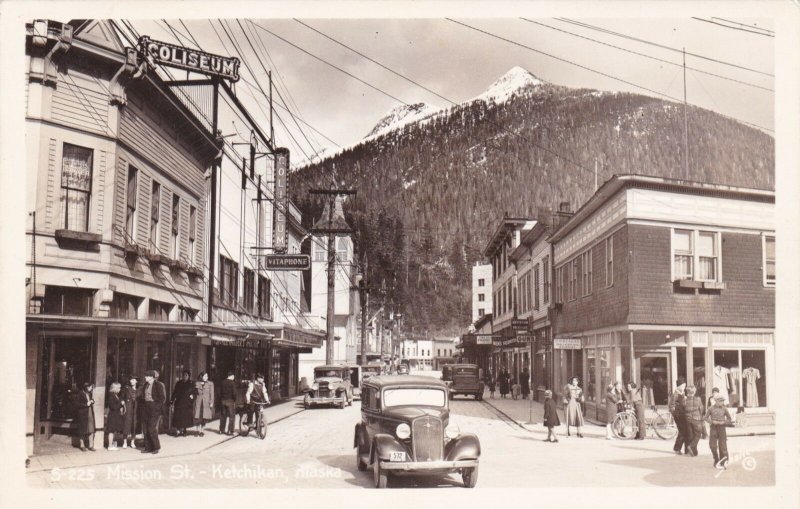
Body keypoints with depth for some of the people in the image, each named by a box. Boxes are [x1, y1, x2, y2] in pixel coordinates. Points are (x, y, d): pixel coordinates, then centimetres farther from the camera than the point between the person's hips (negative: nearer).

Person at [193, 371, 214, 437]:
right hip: (198, 402, 0)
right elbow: (195, 393, 13)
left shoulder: (210, 384, 4)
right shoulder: (196, 383, 7)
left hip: (206, 402, 0)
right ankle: (198, 430, 7)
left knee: (205, 417, 1)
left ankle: (202, 430, 11)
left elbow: (211, 394, 2)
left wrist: (211, 402, -4)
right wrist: (194, 401, 9)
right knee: (198, 417, -5)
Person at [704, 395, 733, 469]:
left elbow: (729, 419, 9)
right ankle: (716, 461, 19)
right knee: (713, 445, 1)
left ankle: (723, 462, 5)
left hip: (722, 428, 0)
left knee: (722, 446, -2)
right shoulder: (711, 409, 1)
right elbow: (705, 417, 1)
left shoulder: (724, 409, 3)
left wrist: (723, 422, -9)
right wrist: (712, 421, -13)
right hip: (713, 428, 0)